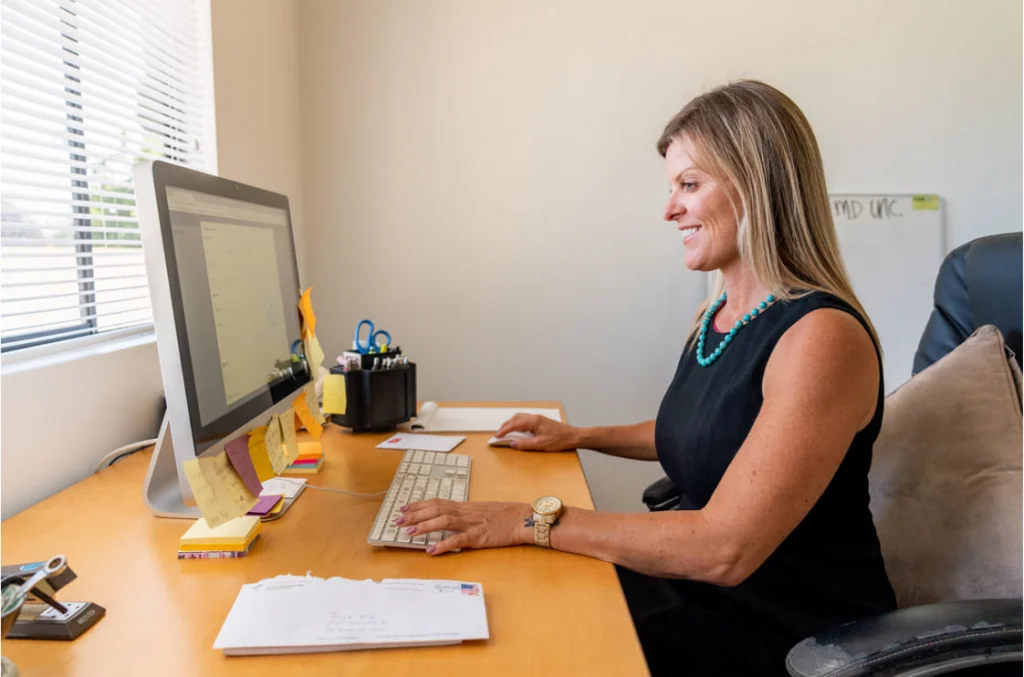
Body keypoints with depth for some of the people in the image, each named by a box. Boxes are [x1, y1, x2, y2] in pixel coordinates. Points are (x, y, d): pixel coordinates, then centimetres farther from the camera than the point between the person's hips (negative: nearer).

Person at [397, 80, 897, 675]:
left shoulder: (823, 336, -25)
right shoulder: (716, 315, 2)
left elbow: (724, 548, -30)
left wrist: (533, 522, -29)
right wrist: (581, 436, 12)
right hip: (703, 586, 7)